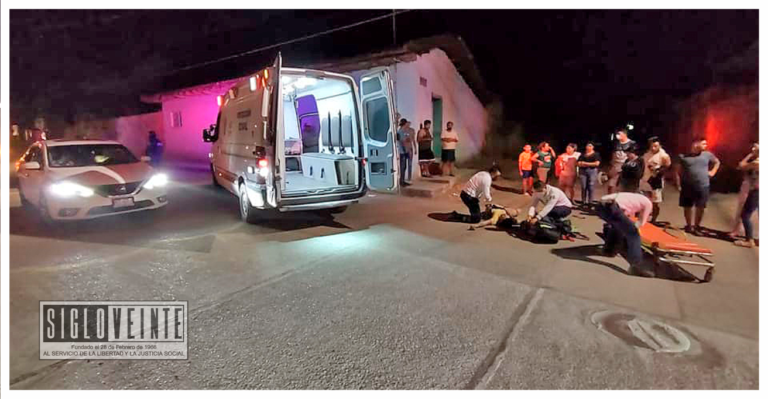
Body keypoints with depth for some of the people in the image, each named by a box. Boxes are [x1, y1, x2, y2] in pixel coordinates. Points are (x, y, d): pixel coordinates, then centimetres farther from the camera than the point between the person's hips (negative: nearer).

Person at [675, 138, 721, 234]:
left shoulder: (707, 155, 6)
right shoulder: (684, 157, -2)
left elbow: (717, 162, 25)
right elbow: (678, 172, 2)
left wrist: (712, 172, 11)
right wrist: (679, 185, -5)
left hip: (703, 186, 2)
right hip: (687, 187, -2)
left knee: (700, 207, 6)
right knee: (687, 207, 6)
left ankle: (697, 226, 21)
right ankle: (689, 225, 22)